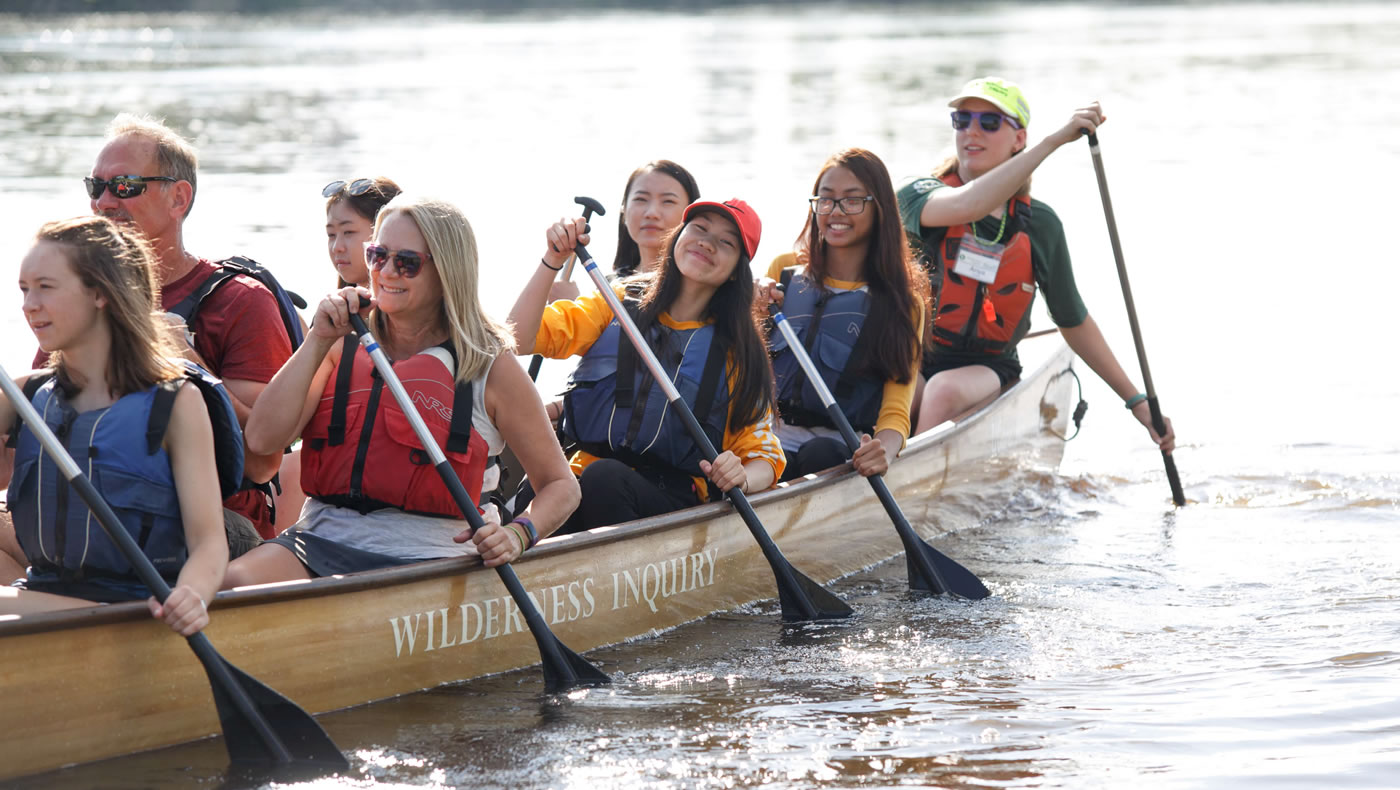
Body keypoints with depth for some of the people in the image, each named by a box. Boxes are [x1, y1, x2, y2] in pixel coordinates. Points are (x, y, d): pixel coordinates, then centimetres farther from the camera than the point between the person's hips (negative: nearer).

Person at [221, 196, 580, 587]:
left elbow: (560, 484, 9)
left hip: (424, 558, -3)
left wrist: (517, 533, -12)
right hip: (321, 540, 3)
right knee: (233, 583, -29)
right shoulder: (344, 347, 13)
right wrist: (318, 341, -2)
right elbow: (263, 439, 1)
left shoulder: (490, 367, 4)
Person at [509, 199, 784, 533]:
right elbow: (519, 338, 1)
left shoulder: (737, 350, 13)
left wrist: (740, 478, -14)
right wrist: (552, 261, -12)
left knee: (603, 479, -35)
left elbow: (763, 457, 10)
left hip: (671, 496, 0)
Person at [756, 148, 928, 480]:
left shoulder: (902, 297, 7)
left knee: (820, 455, -37)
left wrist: (884, 449, -28)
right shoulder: (785, 270, 13)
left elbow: (896, 410, -3)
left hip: (847, 444, 0)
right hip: (778, 432, 0)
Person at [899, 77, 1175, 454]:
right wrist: (1054, 141, -32)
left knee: (946, 391, -35)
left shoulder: (1039, 226, 5)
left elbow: (1075, 322, 15)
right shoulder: (919, 194, -4)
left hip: (986, 369, 1)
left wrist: (1137, 401, 14)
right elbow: (967, 206, -29)